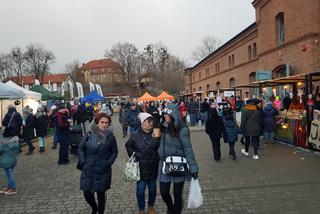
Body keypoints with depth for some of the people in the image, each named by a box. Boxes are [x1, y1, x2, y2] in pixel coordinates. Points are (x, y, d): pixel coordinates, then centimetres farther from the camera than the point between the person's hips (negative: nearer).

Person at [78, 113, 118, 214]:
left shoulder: (110, 136, -5)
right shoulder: (89, 135, -4)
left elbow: (114, 152, 4)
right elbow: (81, 149, 5)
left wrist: (108, 163, -7)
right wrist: (83, 162, -4)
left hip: (103, 171, -1)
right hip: (88, 169, 2)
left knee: (101, 194, 8)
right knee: (87, 193, 7)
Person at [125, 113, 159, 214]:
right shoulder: (136, 136, -8)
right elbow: (128, 145, 10)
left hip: (153, 168, 1)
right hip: (140, 168, -1)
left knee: (152, 188, 16)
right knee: (140, 189, 8)